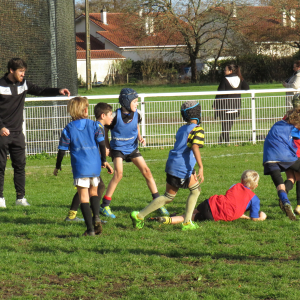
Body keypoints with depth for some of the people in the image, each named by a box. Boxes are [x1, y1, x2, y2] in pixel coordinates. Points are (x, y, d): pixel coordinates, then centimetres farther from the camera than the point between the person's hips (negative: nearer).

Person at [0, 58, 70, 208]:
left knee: (20, 165, 4)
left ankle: (20, 197, 8)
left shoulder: (23, 84, 7)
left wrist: (58, 91, -5)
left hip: (17, 133, 5)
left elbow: (40, 91, 11)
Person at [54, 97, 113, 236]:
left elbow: (62, 150, 1)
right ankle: (96, 217, -2)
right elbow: (102, 144, 2)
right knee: (93, 192, 22)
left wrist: (57, 167, 14)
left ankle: (90, 228, -6)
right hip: (95, 166, 2)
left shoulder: (68, 129, 0)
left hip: (79, 167, -2)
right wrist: (103, 161, 15)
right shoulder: (94, 125, 3)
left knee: (83, 197, 1)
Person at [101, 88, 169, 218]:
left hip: (132, 148, 5)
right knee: (118, 174, -22)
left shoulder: (135, 114, -6)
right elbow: (104, 131, -5)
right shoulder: (115, 116, -20)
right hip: (118, 148, -5)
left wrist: (140, 138, -2)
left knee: (146, 171, -2)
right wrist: (108, 148, -2)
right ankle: (105, 206, -13)